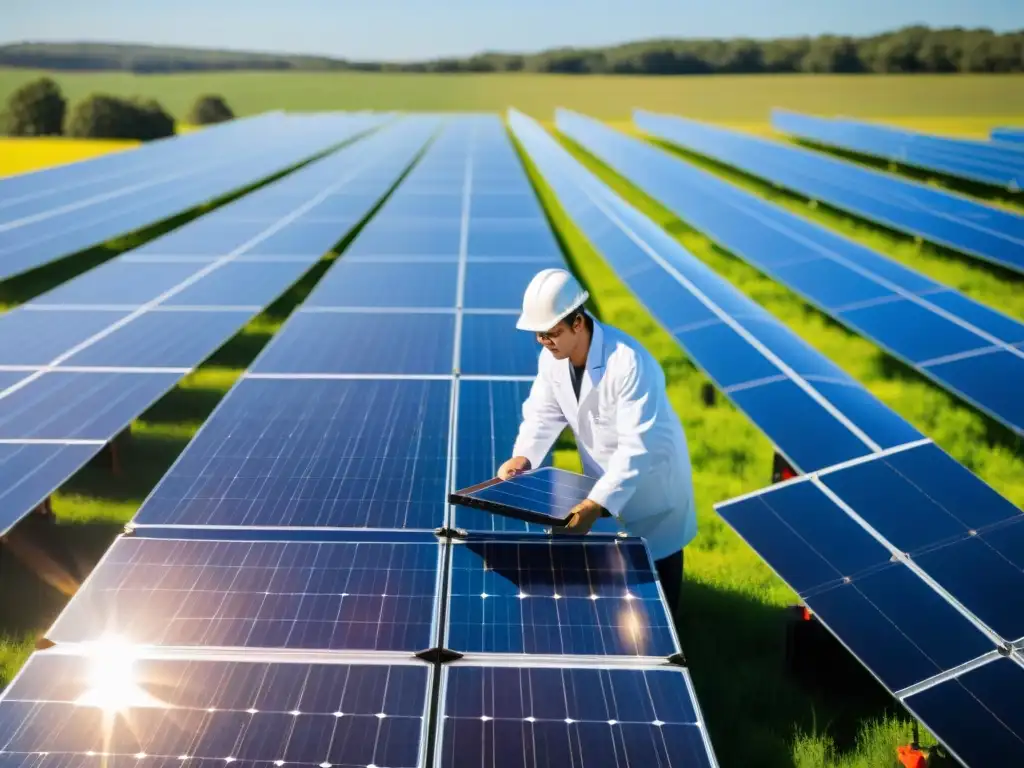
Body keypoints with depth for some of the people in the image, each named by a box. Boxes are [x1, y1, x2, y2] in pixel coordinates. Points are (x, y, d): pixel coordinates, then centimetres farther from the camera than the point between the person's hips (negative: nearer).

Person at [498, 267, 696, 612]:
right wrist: (523, 456, -23)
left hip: (651, 484, -6)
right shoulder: (551, 357, -13)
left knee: (655, 571, 13)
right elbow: (543, 412, -3)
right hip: (603, 480, 6)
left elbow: (638, 446, -39)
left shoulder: (629, 363, -36)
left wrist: (597, 503, -46)